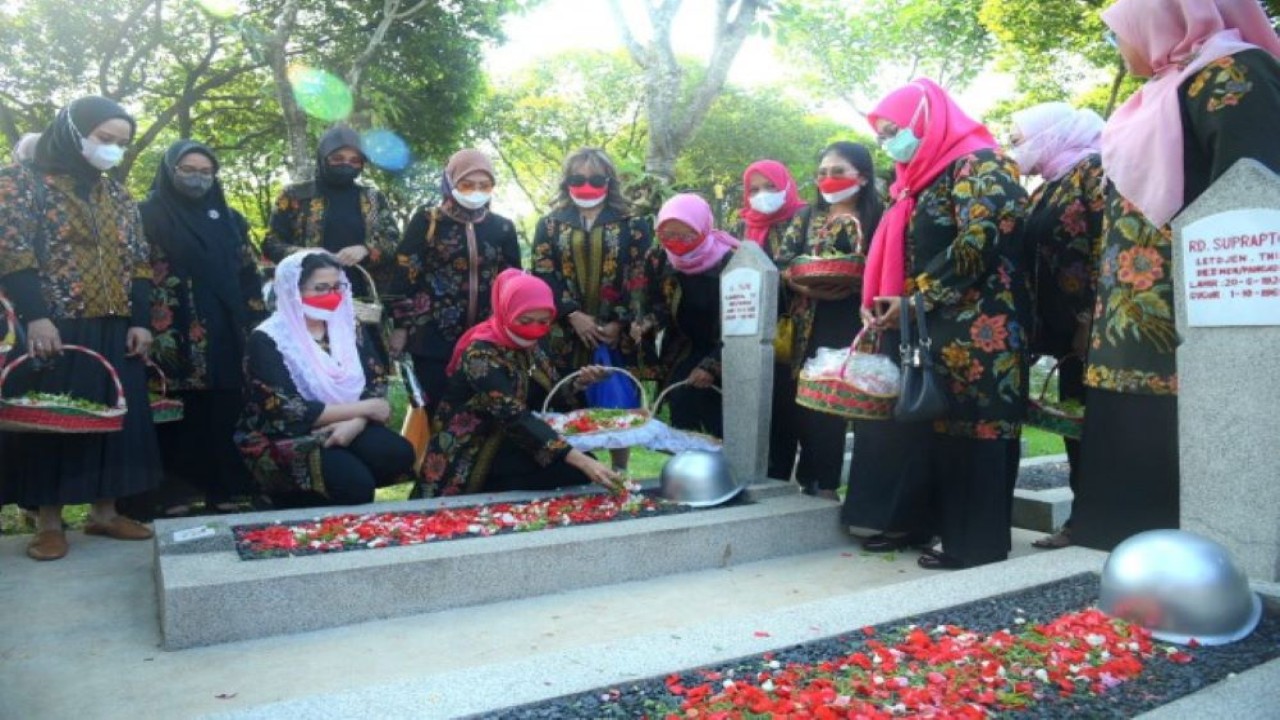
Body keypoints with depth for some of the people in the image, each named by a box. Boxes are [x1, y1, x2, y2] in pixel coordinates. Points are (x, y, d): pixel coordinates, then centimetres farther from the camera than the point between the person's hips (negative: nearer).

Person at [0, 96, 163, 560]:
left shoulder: (118, 197, 15)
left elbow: (138, 262, 12)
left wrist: (140, 321, 2)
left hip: (114, 332, 5)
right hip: (53, 327, -5)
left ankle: (104, 512, 16)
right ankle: (49, 521, 8)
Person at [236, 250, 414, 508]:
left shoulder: (347, 326, 7)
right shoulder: (268, 340, -10)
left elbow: (377, 383, 1)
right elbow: (287, 412, -18)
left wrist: (356, 422, -21)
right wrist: (364, 408, -17)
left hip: (349, 426, 6)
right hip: (287, 438, -5)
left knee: (399, 454, -23)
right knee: (353, 481, -30)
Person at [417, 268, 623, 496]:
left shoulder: (528, 346, 1)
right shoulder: (481, 355, -23)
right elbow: (515, 418, -34)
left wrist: (578, 382, -13)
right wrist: (581, 461, -42)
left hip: (509, 446, 7)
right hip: (468, 464, -7)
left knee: (580, 465, -12)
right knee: (574, 470, -20)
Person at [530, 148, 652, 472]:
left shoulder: (631, 225, 6)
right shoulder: (550, 225, 9)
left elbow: (639, 279, 0)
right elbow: (542, 278, 0)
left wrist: (620, 323, -10)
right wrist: (573, 315, -12)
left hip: (617, 335, 0)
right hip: (566, 336, 1)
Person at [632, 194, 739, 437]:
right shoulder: (660, 259, -5)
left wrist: (713, 365, -23)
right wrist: (646, 323, -15)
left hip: (725, 356, -4)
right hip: (683, 353, 4)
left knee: (722, 432, -9)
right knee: (683, 427, -2)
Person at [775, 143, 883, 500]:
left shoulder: (877, 220, 4)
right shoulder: (806, 217, 13)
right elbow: (781, 265, 5)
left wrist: (854, 284, -18)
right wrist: (807, 287, -13)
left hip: (852, 326, -2)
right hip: (808, 325, 2)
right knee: (806, 401, 0)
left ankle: (825, 485, 11)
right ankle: (811, 481, 11)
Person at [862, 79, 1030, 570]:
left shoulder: (980, 164, -4)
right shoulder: (924, 179, 22)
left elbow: (978, 245, -18)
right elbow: (902, 255, 20)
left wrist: (915, 302, -17)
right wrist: (880, 303, 2)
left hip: (979, 334, -8)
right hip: (939, 333, 8)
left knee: (975, 433, -4)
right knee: (943, 434, 7)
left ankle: (981, 548, 5)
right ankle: (956, 538, 16)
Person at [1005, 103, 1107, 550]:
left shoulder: (1095, 170, -5)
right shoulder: (1046, 192, 20)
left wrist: (1089, 319, -20)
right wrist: (1040, 329, 11)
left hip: (1089, 328, -8)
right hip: (1066, 330, 8)